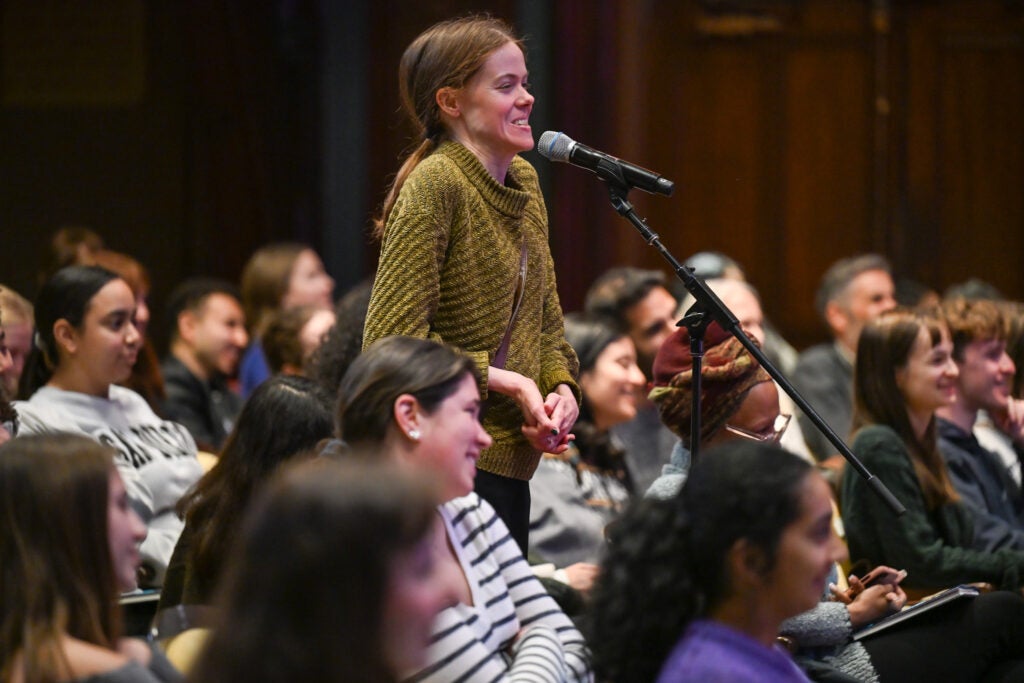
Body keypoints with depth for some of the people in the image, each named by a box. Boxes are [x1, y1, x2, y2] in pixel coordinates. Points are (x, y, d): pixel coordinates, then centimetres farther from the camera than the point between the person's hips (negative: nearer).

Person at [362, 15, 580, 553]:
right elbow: (390, 340, -19)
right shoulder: (434, 185, -13)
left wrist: (562, 388, 0)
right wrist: (508, 382, -17)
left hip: (509, 463, 9)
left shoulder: (524, 181, 13)